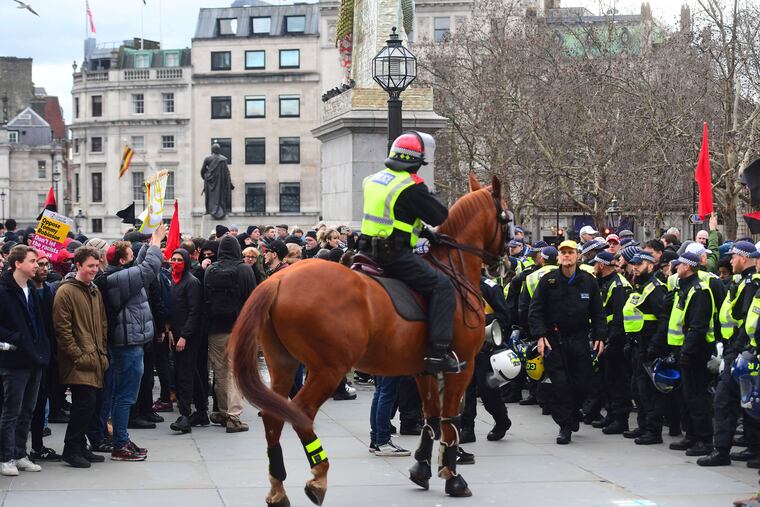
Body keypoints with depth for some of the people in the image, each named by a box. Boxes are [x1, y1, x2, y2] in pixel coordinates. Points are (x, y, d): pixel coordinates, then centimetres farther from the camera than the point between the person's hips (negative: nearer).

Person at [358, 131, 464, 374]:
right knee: (442, 286, -10)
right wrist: (429, 196, 12)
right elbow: (440, 216, -7)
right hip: (395, 255, -9)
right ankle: (438, 353, -19)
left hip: (369, 251, 9)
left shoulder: (374, 179, 12)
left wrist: (422, 229, 17)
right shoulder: (412, 186, -14)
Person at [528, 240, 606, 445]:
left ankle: (572, 412, 30)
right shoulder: (548, 281, -2)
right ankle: (565, 426, 3)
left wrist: (600, 337, 1)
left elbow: (598, 312, 10)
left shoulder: (588, 281, 4)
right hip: (554, 339, -2)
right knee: (560, 384, -7)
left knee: (583, 383, 2)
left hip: (579, 339, 2)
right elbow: (535, 311, -2)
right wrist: (540, 336, -12)